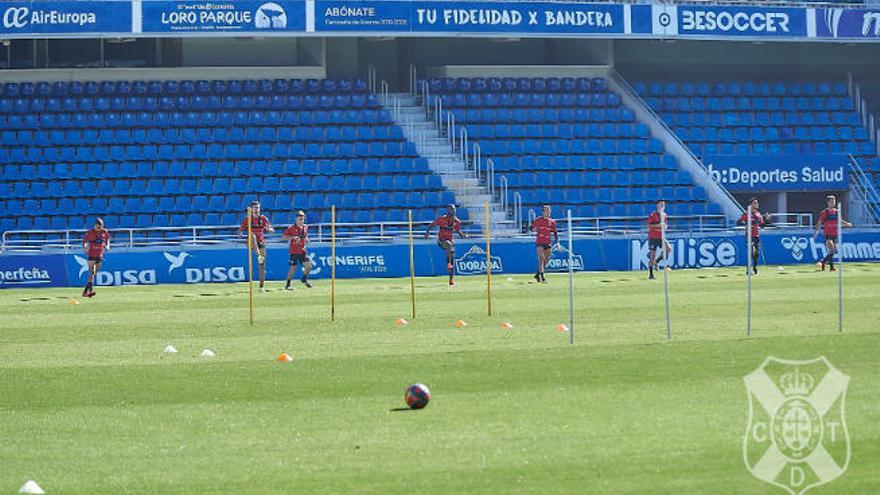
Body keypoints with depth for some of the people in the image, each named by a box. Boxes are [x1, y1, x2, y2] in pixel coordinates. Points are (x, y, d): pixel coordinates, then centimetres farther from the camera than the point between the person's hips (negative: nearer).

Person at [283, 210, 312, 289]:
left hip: (302, 251, 5)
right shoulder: (291, 228, -9)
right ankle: (288, 285, 6)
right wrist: (293, 237, -22)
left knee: (308, 265, -5)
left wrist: (306, 239, 3)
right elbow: (284, 236, -9)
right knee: (293, 268, -5)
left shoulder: (305, 227, 7)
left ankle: (304, 279, 21)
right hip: (294, 251, -5)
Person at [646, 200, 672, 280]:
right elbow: (649, 225, -11)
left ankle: (656, 261, 3)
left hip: (661, 237, 5)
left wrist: (665, 226, -3)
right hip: (653, 237, -5)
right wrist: (658, 225, -22)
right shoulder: (653, 215, -7)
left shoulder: (665, 215, 10)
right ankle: (651, 274, 5)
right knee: (652, 255, -4)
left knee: (669, 248, -19)